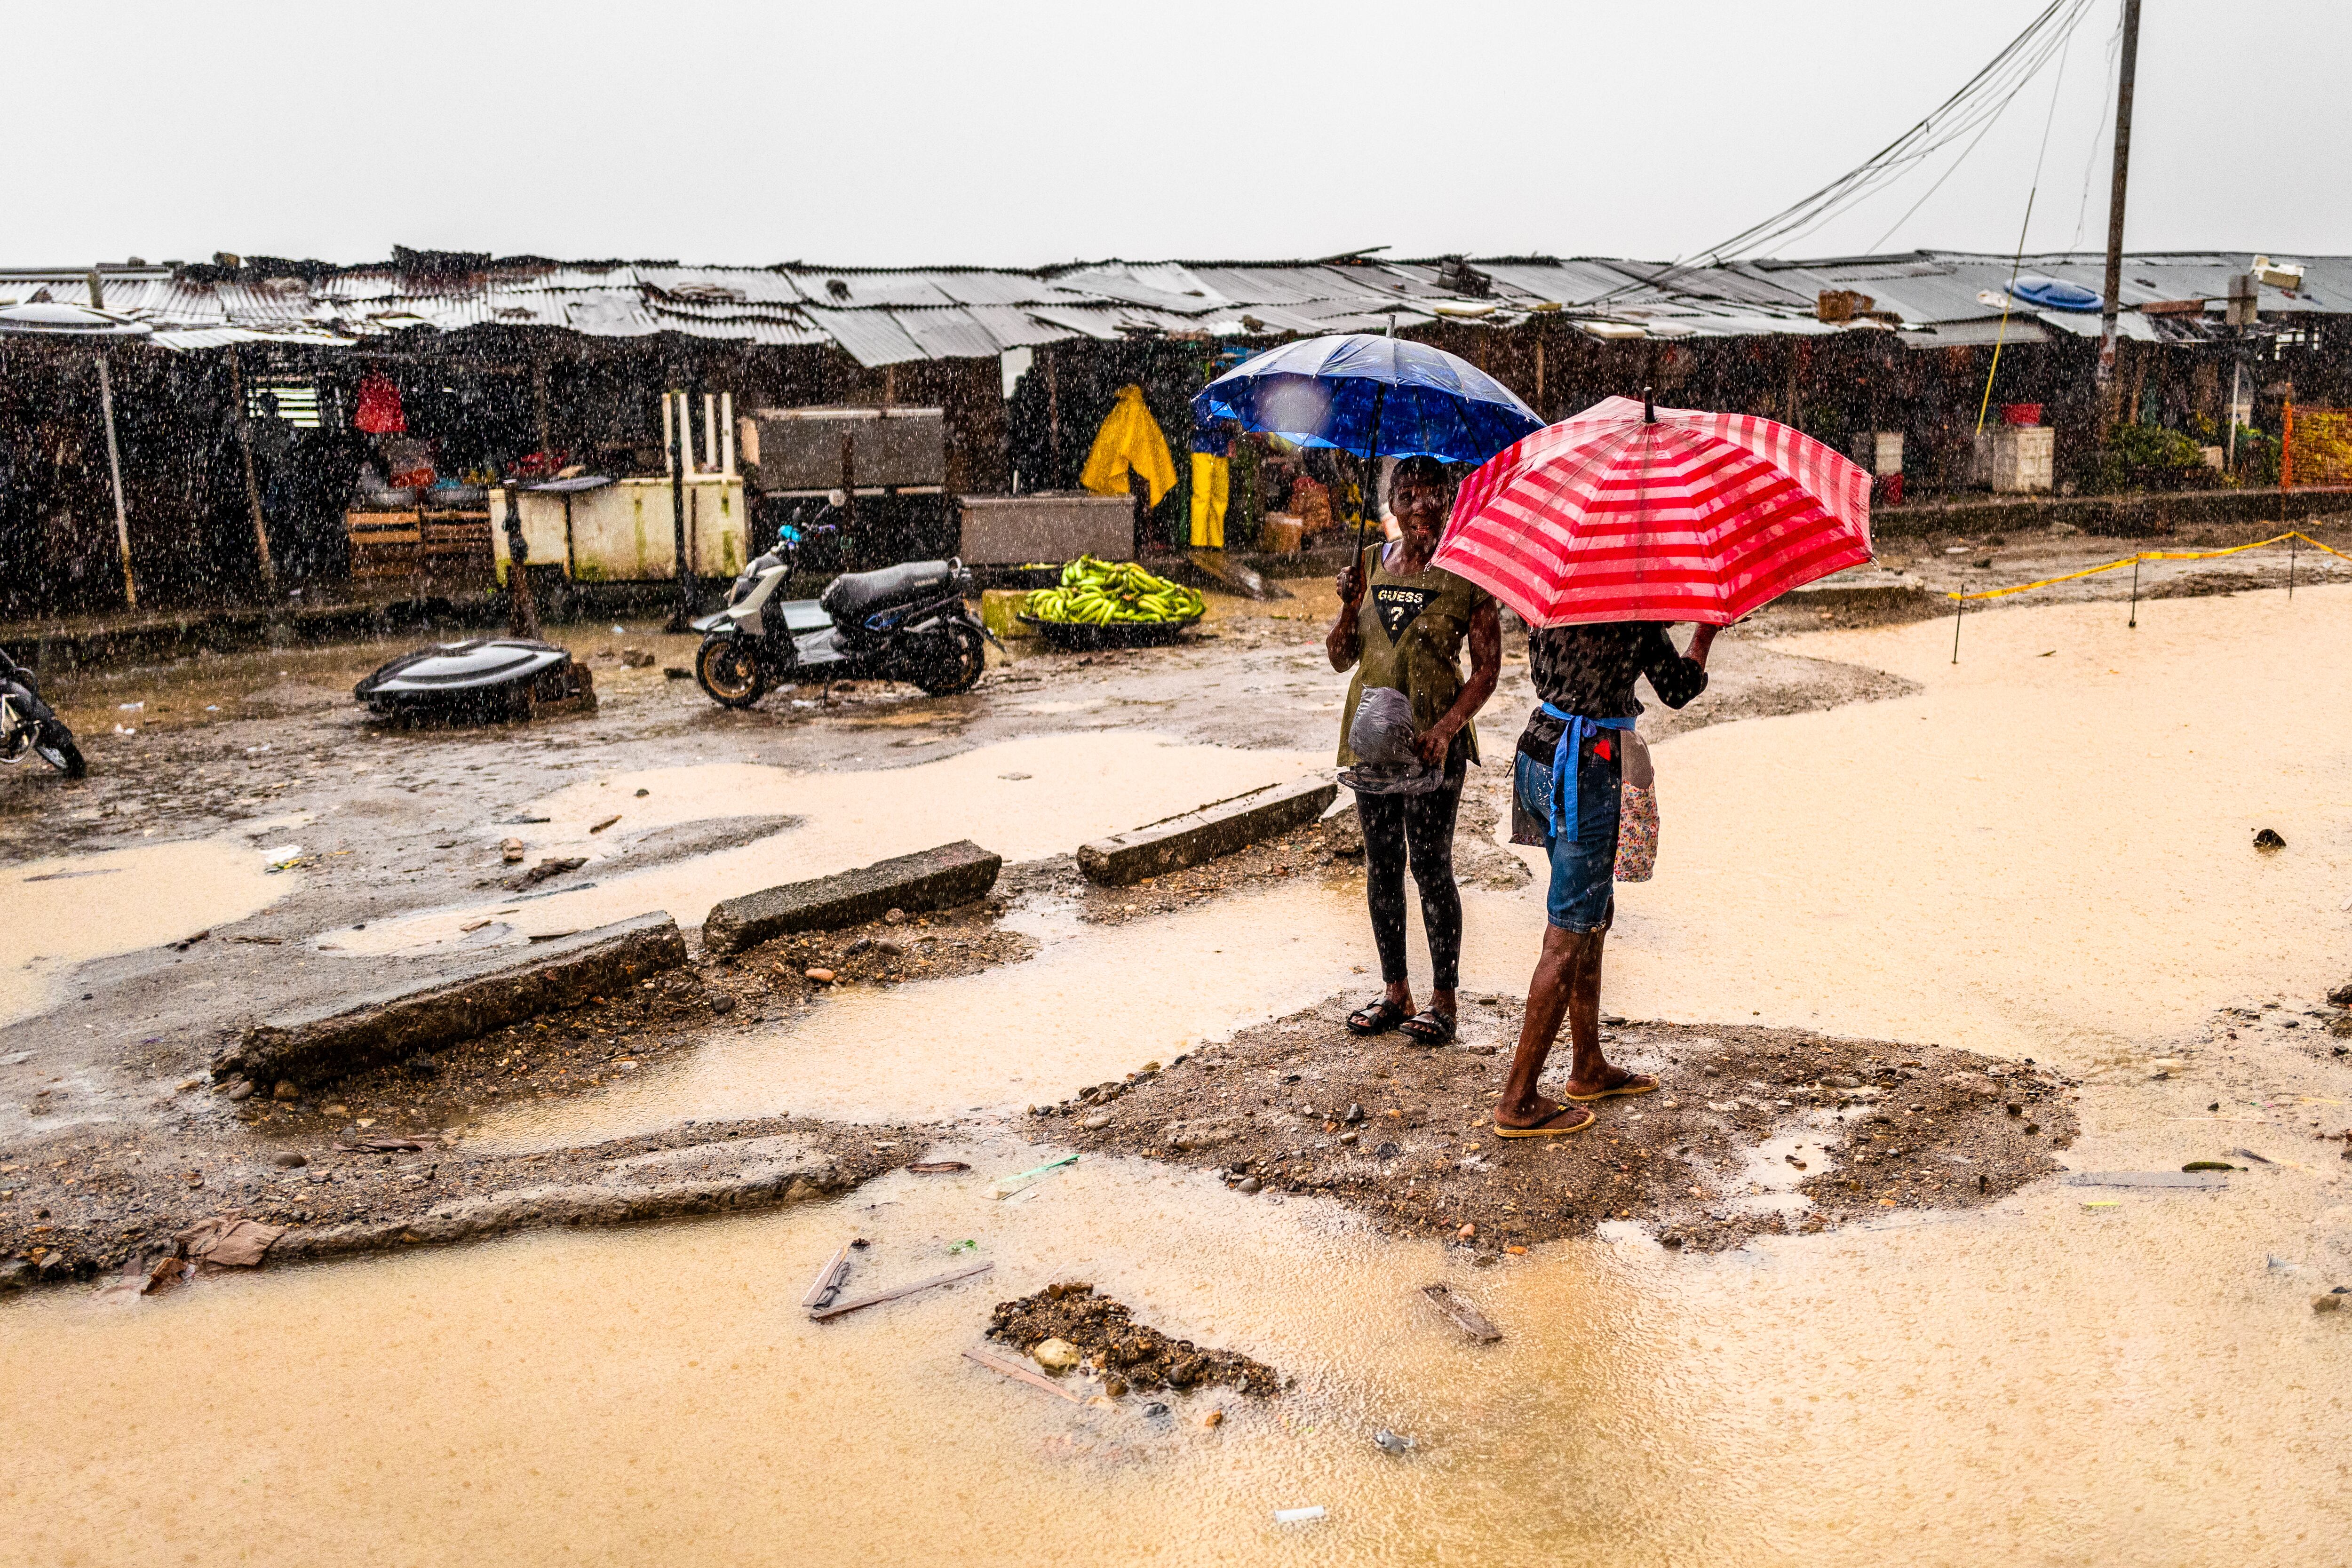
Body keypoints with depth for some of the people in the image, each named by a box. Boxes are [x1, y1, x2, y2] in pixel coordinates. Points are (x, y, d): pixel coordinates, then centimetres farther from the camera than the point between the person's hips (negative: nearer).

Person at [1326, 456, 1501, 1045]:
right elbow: (1341, 658, 9)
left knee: (1431, 866, -2)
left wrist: (1447, 727, -20)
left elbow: (1487, 667, -7)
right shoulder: (1370, 563, 8)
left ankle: (1444, 998, 11)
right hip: (1370, 731, 5)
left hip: (1432, 741, -5)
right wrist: (1349, 609, -10)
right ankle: (1394, 991, 22)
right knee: (1381, 865, 10)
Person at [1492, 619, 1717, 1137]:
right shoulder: (1636, 614, -15)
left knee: (1595, 914, 22)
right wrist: (1708, 628, 11)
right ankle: (1519, 1102, 3)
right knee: (1569, 937, -1)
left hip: (1537, 756, 9)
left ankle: (1589, 1069, 35)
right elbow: (1679, 689, -5)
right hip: (1586, 770, -9)